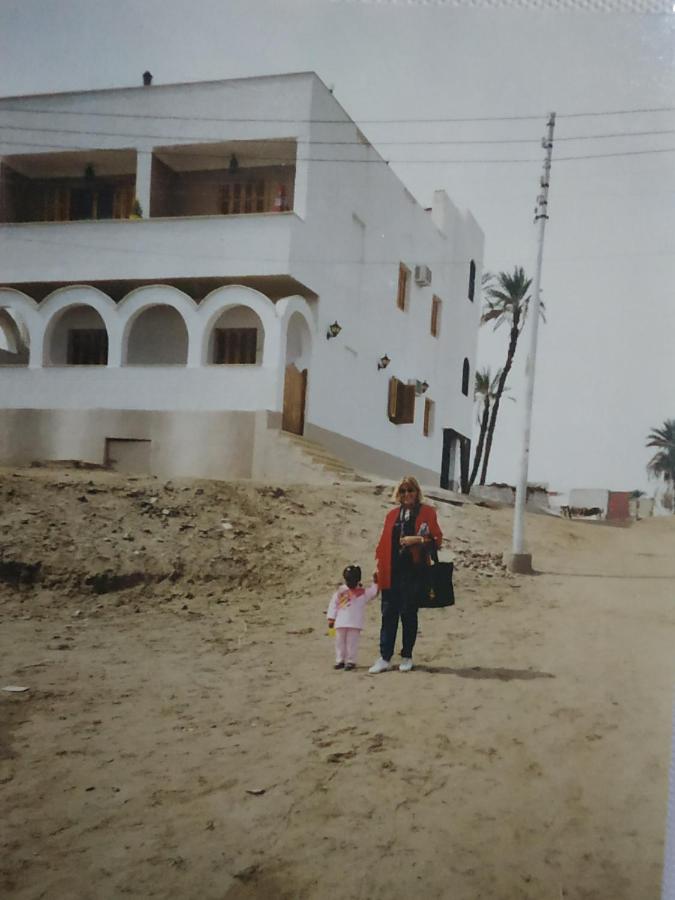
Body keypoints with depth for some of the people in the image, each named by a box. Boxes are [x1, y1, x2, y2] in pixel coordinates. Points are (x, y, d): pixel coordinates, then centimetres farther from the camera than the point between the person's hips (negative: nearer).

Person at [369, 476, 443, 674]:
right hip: (392, 571, 3)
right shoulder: (392, 515, 13)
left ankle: (407, 657, 16)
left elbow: (437, 539, -1)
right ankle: (385, 658, 6)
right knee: (388, 614, 1)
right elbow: (384, 541, 14)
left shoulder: (427, 512, 3)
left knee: (408, 614, 4)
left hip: (414, 570, -3)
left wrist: (417, 539, -15)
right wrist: (379, 565, 7)